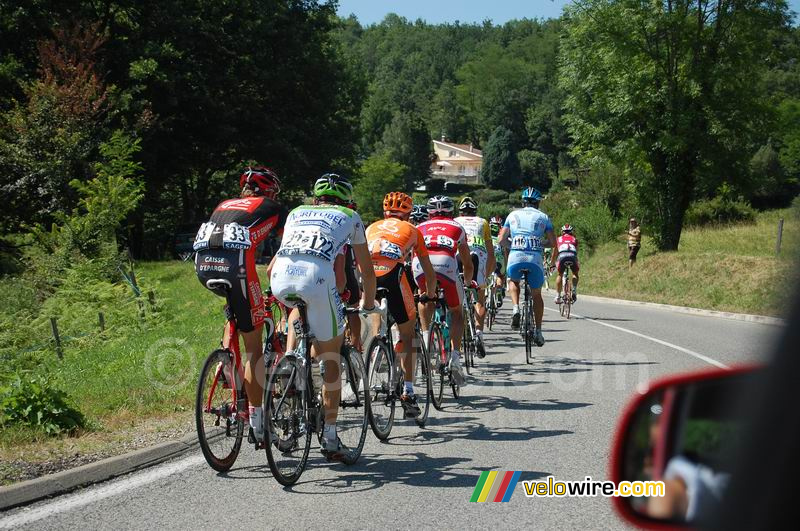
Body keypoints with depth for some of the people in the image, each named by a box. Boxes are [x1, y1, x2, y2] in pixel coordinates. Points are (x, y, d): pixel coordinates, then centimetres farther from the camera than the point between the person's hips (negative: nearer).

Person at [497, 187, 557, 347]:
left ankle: (516, 309, 9)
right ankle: (538, 331, 18)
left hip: (515, 258, 0)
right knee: (536, 294, 21)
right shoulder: (543, 217, 14)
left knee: (513, 281, 33)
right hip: (535, 260, 0)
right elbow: (553, 242, 8)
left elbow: (502, 239, 13)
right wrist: (553, 261, 26)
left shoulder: (513, 215, 17)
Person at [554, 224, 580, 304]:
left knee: (560, 275, 22)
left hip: (562, 256, 0)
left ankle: (558, 296, 14)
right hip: (572, 256, 0)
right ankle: (574, 290, 8)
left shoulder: (559, 239, 30)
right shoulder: (574, 239, 31)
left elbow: (555, 252, 37)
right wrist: (577, 263, 51)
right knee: (575, 274, 27)